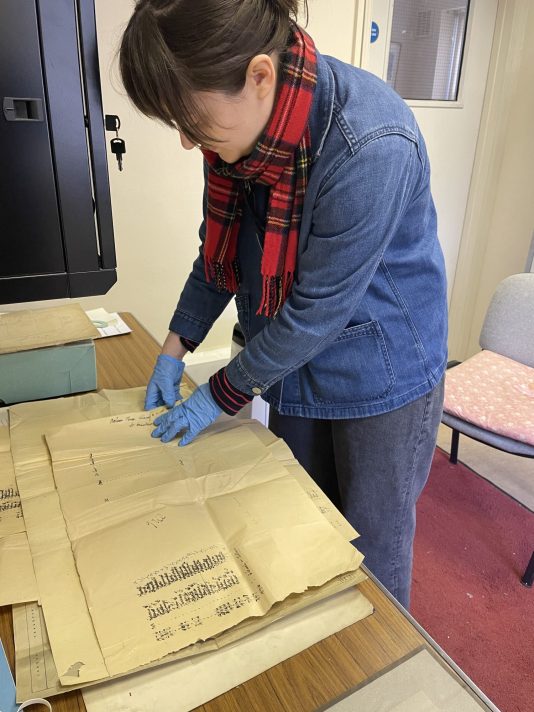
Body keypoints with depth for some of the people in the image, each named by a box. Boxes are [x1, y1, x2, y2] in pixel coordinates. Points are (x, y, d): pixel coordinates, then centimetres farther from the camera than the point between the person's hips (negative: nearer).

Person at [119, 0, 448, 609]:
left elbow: (317, 311, -26)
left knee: (371, 550, 13)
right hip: (296, 368, 7)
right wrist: (175, 348, 5)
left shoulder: (371, 147, -31)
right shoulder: (244, 124, -8)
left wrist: (220, 397, -13)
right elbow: (219, 251, 6)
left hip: (383, 375, -6)